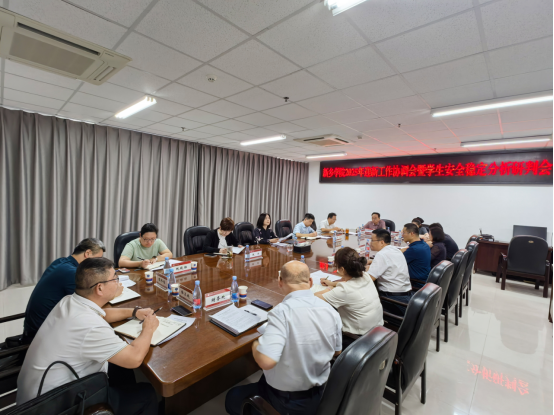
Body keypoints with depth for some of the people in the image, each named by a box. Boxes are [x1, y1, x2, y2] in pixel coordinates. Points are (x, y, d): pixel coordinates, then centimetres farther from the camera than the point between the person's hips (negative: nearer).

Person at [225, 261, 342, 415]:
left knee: (233, 397, 19)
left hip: (285, 399, -5)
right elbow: (337, 352, 1)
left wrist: (255, 345, -16)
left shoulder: (282, 311, -31)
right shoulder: (332, 311, -13)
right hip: (318, 394, 6)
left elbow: (266, 361, -36)